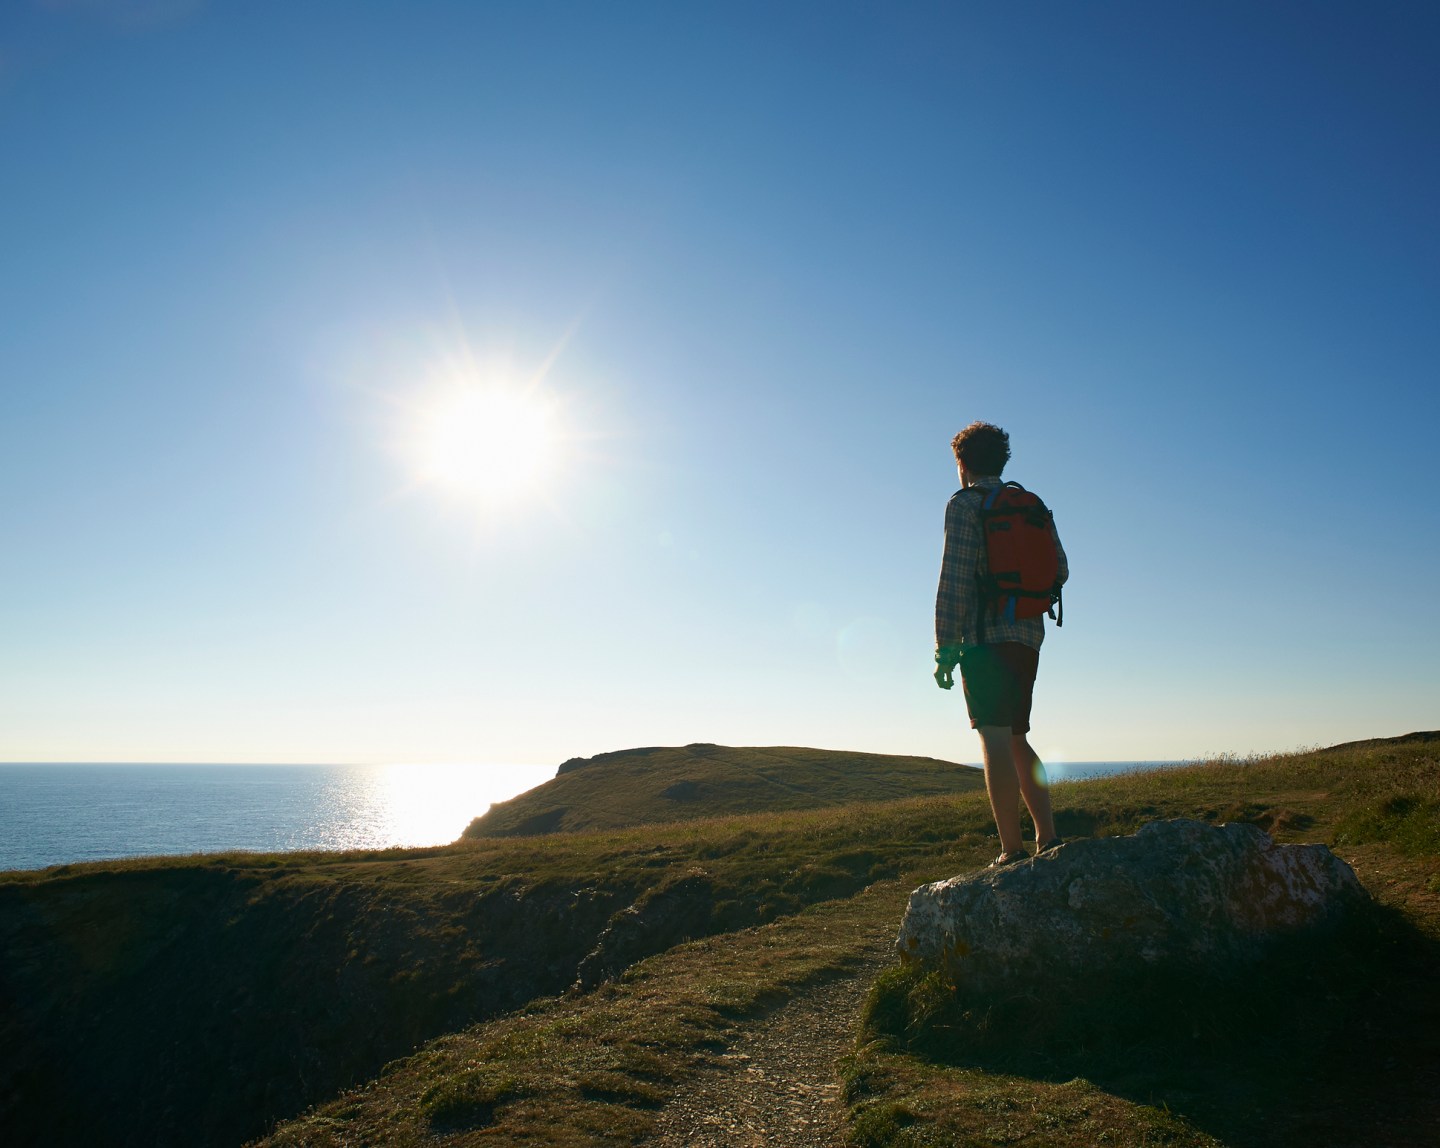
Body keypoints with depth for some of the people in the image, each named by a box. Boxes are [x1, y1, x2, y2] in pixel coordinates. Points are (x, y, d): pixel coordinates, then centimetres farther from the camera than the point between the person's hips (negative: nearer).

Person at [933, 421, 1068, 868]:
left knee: (996, 742, -7)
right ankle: (1048, 838, 13)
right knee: (1016, 739, 15)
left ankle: (1013, 852, -6)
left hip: (986, 636, -7)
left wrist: (945, 647, -11)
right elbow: (1060, 570, 16)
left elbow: (955, 578, -12)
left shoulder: (965, 503, -4)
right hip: (1029, 636, 7)